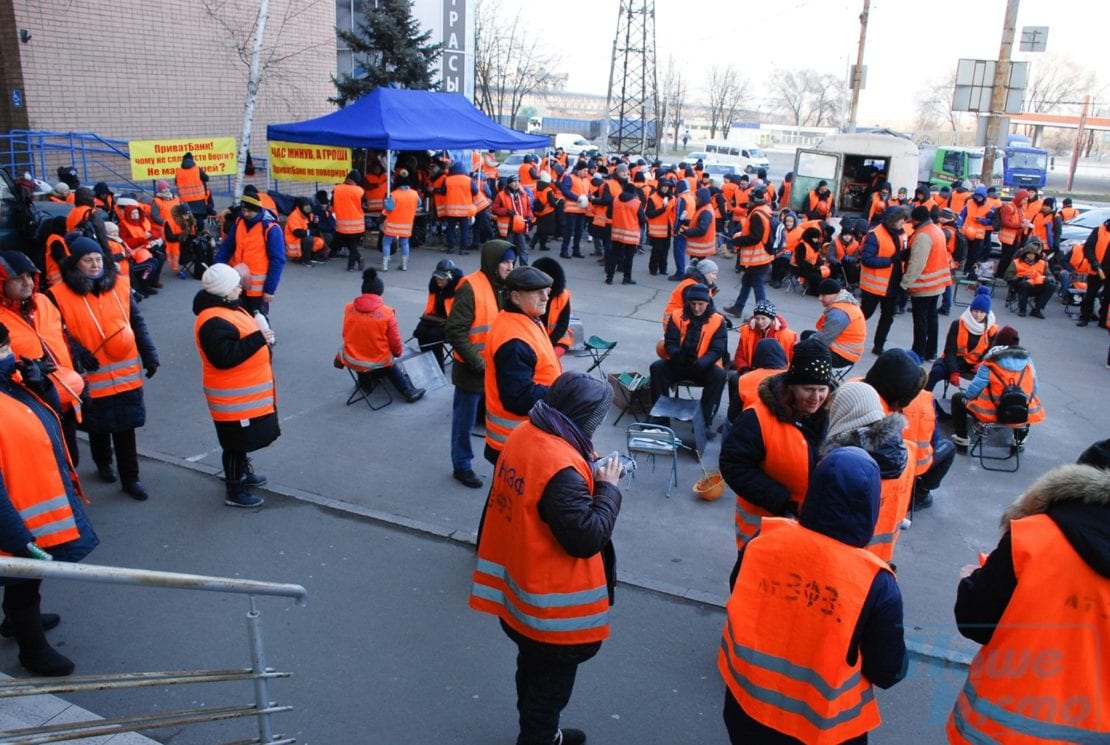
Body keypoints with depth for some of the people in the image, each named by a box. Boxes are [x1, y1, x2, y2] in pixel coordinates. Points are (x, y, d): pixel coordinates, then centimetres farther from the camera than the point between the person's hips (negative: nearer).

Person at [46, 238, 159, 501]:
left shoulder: (120, 285, 2)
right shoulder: (60, 295, -7)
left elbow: (137, 322, 7)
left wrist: (149, 355, 5)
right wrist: (77, 352, -16)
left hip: (126, 373, 2)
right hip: (93, 376, -1)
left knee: (125, 426, 5)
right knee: (99, 427, 15)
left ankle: (130, 478, 17)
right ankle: (103, 463, 43)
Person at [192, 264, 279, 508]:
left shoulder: (226, 308, 9)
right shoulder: (214, 322, -25)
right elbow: (224, 357, -32)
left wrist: (262, 338, 7)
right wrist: (258, 339, -30)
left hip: (245, 392, 10)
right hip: (234, 397, -10)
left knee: (243, 439, 26)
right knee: (237, 442, 1)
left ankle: (242, 472, 44)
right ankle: (235, 491, 14)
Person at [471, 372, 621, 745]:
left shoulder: (523, 435, -4)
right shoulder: (561, 468, -33)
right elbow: (586, 538, -30)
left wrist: (588, 472, -2)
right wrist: (608, 487, -18)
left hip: (519, 586, 9)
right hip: (552, 604, -9)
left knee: (533, 669, 29)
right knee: (551, 683, 14)